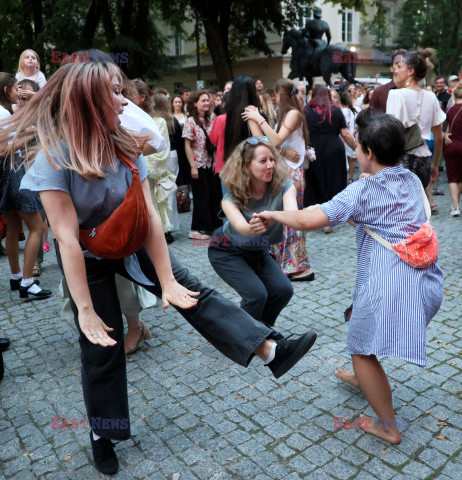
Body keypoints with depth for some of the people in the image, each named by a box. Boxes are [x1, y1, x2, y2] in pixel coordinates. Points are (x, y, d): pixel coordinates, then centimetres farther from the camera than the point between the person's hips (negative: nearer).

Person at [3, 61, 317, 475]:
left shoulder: (126, 147, -12)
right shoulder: (54, 156, -27)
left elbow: (149, 216, -17)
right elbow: (68, 239, -29)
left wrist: (167, 281, -19)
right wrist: (85, 310, -28)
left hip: (131, 245, 4)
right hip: (88, 258, -4)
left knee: (192, 291, -7)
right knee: (101, 344, 5)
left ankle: (271, 350, -8)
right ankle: (102, 434, 27)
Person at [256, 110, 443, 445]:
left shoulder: (363, 191, -13)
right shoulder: (413, 180, 8)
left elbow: (310, 220, -22)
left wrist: (273, 214, -5)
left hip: (389, 285, -8)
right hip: (426, 281, 8)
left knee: (361, 350, 10)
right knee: (357, 314, 31)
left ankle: (388, 426, 22)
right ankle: (364, 378, 51)